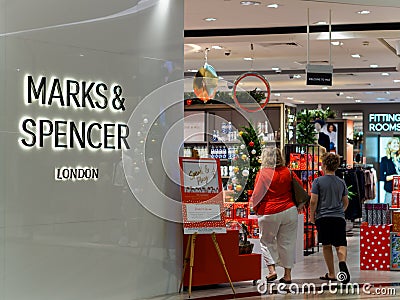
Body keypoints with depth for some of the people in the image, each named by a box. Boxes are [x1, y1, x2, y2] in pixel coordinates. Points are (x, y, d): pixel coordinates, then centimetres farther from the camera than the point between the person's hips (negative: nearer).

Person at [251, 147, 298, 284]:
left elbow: (256, 195, -5)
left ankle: (272, 270, 2)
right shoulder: (287, 172, 3)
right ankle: (287, 274, 12)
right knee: (287, 242, 10)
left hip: (269, 213, -3)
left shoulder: (262, 174, -7)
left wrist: (256, 209, 11)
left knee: (267, 241, 14)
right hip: (289, 211, 3)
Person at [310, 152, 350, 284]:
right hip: (339, 218, 2)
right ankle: (342, 262, -33)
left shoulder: (318, 181, -3)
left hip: (323, 217, -2)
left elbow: (313, 201, -7)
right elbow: (346, 202, 17)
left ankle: (331, 274, 12)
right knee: (341, 244, -2)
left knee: (326, 246, 9)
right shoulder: (341, 182, 9)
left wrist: (312, 216, 6)